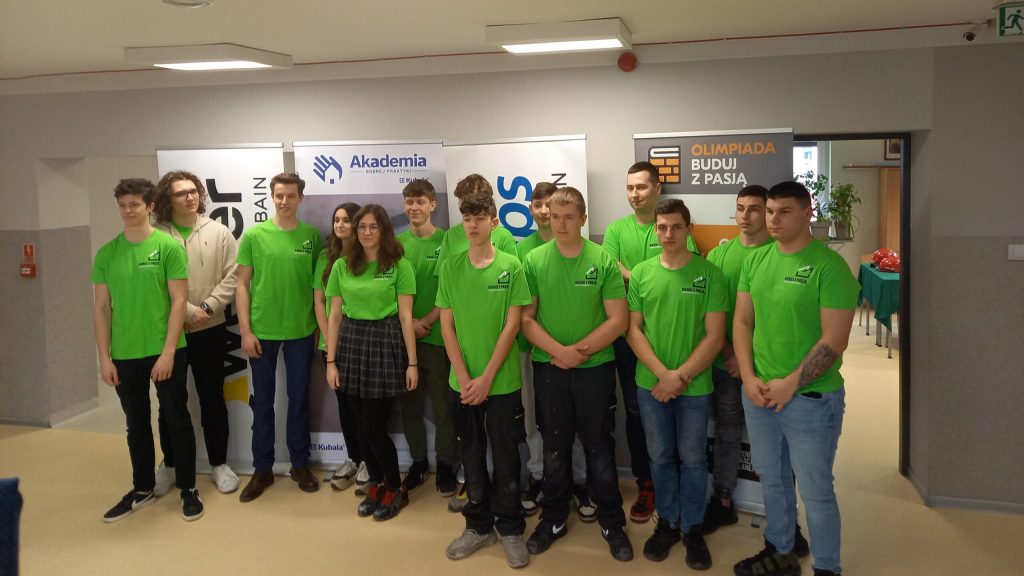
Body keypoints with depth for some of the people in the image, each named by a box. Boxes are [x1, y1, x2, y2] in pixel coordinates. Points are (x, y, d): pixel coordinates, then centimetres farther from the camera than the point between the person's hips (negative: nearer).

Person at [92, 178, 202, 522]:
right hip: (125, 355, 4)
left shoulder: (169, 246, -7)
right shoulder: (106, 254, 4)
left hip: (166, 352, -3)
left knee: (177, 420, 6)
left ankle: (188, 489, 20)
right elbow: (101, 308, 6)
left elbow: (179, 301, -9)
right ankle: (142, 489, 31)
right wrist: (104, 358, 1)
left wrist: (168, 351, -13)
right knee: (137, 424, 16)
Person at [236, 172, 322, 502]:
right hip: (262, 332, 0)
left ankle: (300, 464, 25)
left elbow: (318, 282, 6)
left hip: (301, 332, 1)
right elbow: (242, 285, -1)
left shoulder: (311, 235, 1)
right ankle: (262, 469, 22)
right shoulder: (254, 235, -2)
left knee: (299, 399, 11)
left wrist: (319, 325, 2)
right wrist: (245, 330, -6)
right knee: (262, 401, 9)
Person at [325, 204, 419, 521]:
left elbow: (405, 317, -5)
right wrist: (331, 360, 3)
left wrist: (412, 362, -7)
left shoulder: (399, 265, -5)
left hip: (385, 343, -4)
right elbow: (334, 315, 6)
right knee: (362, 425, 10)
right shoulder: (343, 266, 5)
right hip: (351, 343, 4)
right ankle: (376, 483, 30)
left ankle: (395, 489, 19)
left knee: (374, 427, -2)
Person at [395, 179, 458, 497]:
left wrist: (426, 321, -11)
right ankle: (418, 461, 27)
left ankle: (445, 465, 18)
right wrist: (407, 322, -7)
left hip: (437, 337, -3)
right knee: (409, 405, 11)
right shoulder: (396, 243, 6)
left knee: (443, 406, 4)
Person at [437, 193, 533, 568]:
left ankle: (511, 529, 22)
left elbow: (512, 326, -7)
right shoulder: (450, 268, 2)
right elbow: (447, 326, 1)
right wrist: (464, 378, -8)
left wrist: (487, 377, -12)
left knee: (505, 456, 6)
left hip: (502, 381, -2)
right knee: (472, 456, 13)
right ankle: (479, 525, 27)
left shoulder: (511, 266, -5)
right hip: (462, 382, 2)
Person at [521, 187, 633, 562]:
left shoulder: (603, 260, -4)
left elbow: (618, 320, -6)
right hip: (548, 367, 1)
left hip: (595, 368, -1)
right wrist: (559, 351, -16)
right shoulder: (534, 261, -1)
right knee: (554, 447, 13)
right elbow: (525, 319, -3)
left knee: (599, 448, 8)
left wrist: (580, 351, -15)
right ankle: (553, 518, 29)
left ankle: (612, 523, 23)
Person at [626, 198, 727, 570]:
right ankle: (667, 523, 29)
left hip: (695, 386, -2)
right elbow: (633, 329, -1)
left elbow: (714, 336, -8)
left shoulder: (709, 274, -7)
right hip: (651, 383, 2)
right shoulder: (641, 273, -1)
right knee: (660, 456, 13)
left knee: (692, 458, 10)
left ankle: (693, 528, 26)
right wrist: (663, 374, -12)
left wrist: (681, 377, -14)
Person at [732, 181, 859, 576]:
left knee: (815, 492, 7)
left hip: (810, 398, -6)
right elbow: (742, 321, 8)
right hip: (758, 394, 6)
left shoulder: (829, 266, -13)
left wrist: (789, 384, -16)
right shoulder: (755, 260, 5)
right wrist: (749, 378, -4)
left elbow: (834, 340, -16)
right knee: (772, 481, 20)